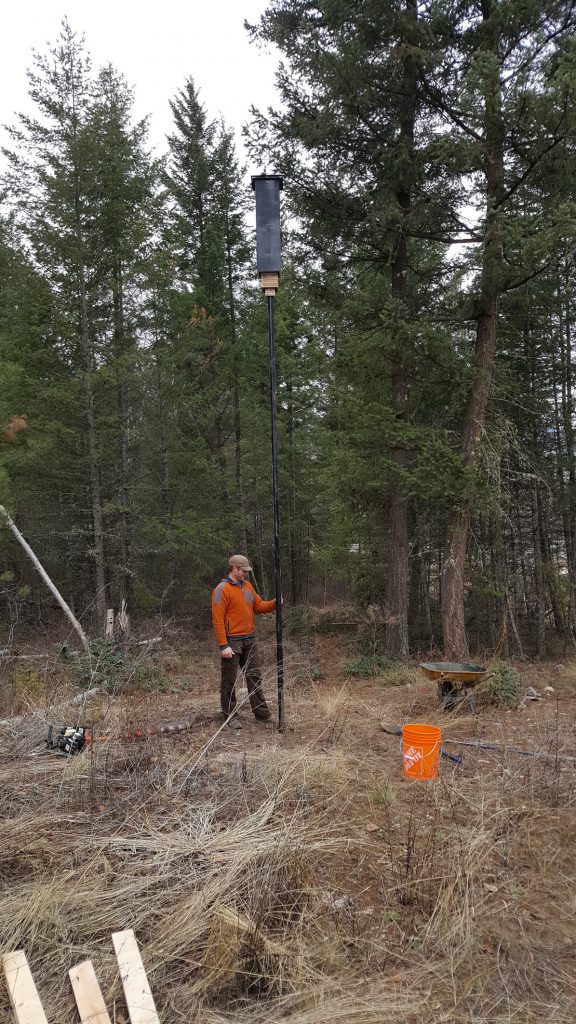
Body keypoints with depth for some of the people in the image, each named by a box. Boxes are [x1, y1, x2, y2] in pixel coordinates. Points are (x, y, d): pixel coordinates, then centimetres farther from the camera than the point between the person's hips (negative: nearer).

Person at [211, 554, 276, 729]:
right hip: (232, 642, -7)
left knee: (254, 677, 11)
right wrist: (223, 646, -20)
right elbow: (218, 619, -16)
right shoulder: (222, 589, -13)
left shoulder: (247, 586, 11)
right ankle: (230, 716, 13)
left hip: (249, 640, 8)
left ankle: (262, 713, 19)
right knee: (229, 680, 3)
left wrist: (275, 603, -3)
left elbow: (259, 606, 17)